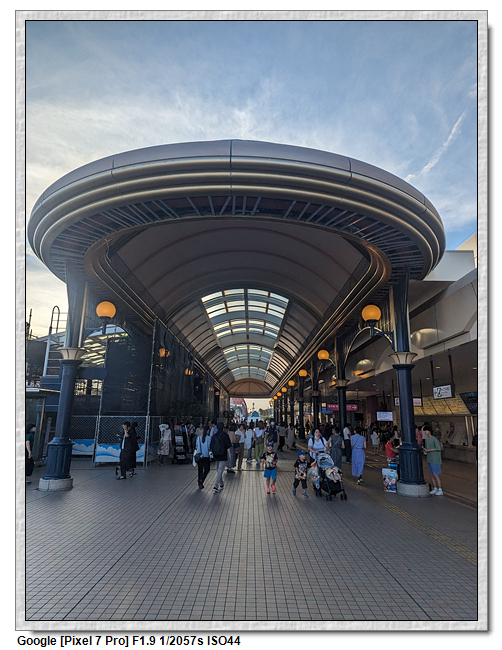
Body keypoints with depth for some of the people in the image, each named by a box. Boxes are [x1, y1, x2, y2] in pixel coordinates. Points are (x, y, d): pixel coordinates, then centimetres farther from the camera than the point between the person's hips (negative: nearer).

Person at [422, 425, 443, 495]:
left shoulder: (434, 439, -14)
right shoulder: (426, 440, 12)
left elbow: (438, 448, -21)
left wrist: (428, 450, -21)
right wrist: (425, 452, 0)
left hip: (435, 460, -8)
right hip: (429, 460, 8)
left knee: (436, 475, -6)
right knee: (432, 475, 12)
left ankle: (440, 490, 1)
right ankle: (435, 488, 23)